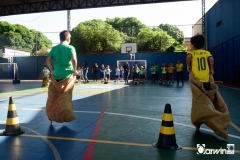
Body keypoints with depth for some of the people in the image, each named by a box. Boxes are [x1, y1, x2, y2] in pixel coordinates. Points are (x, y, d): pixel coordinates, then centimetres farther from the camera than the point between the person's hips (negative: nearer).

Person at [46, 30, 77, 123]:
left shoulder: (54, 48, 6)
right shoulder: (70, 48, -5)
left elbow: (48, 59, 1)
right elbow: (74, 59, -19)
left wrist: (51, 70, 7)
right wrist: (75, 70, -7)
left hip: (56, 75, 3)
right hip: (67, 75, -3)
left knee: (53, 95, 15)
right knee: (65, 96, 8)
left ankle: (51, 115, 23)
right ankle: (66, 115, 15)